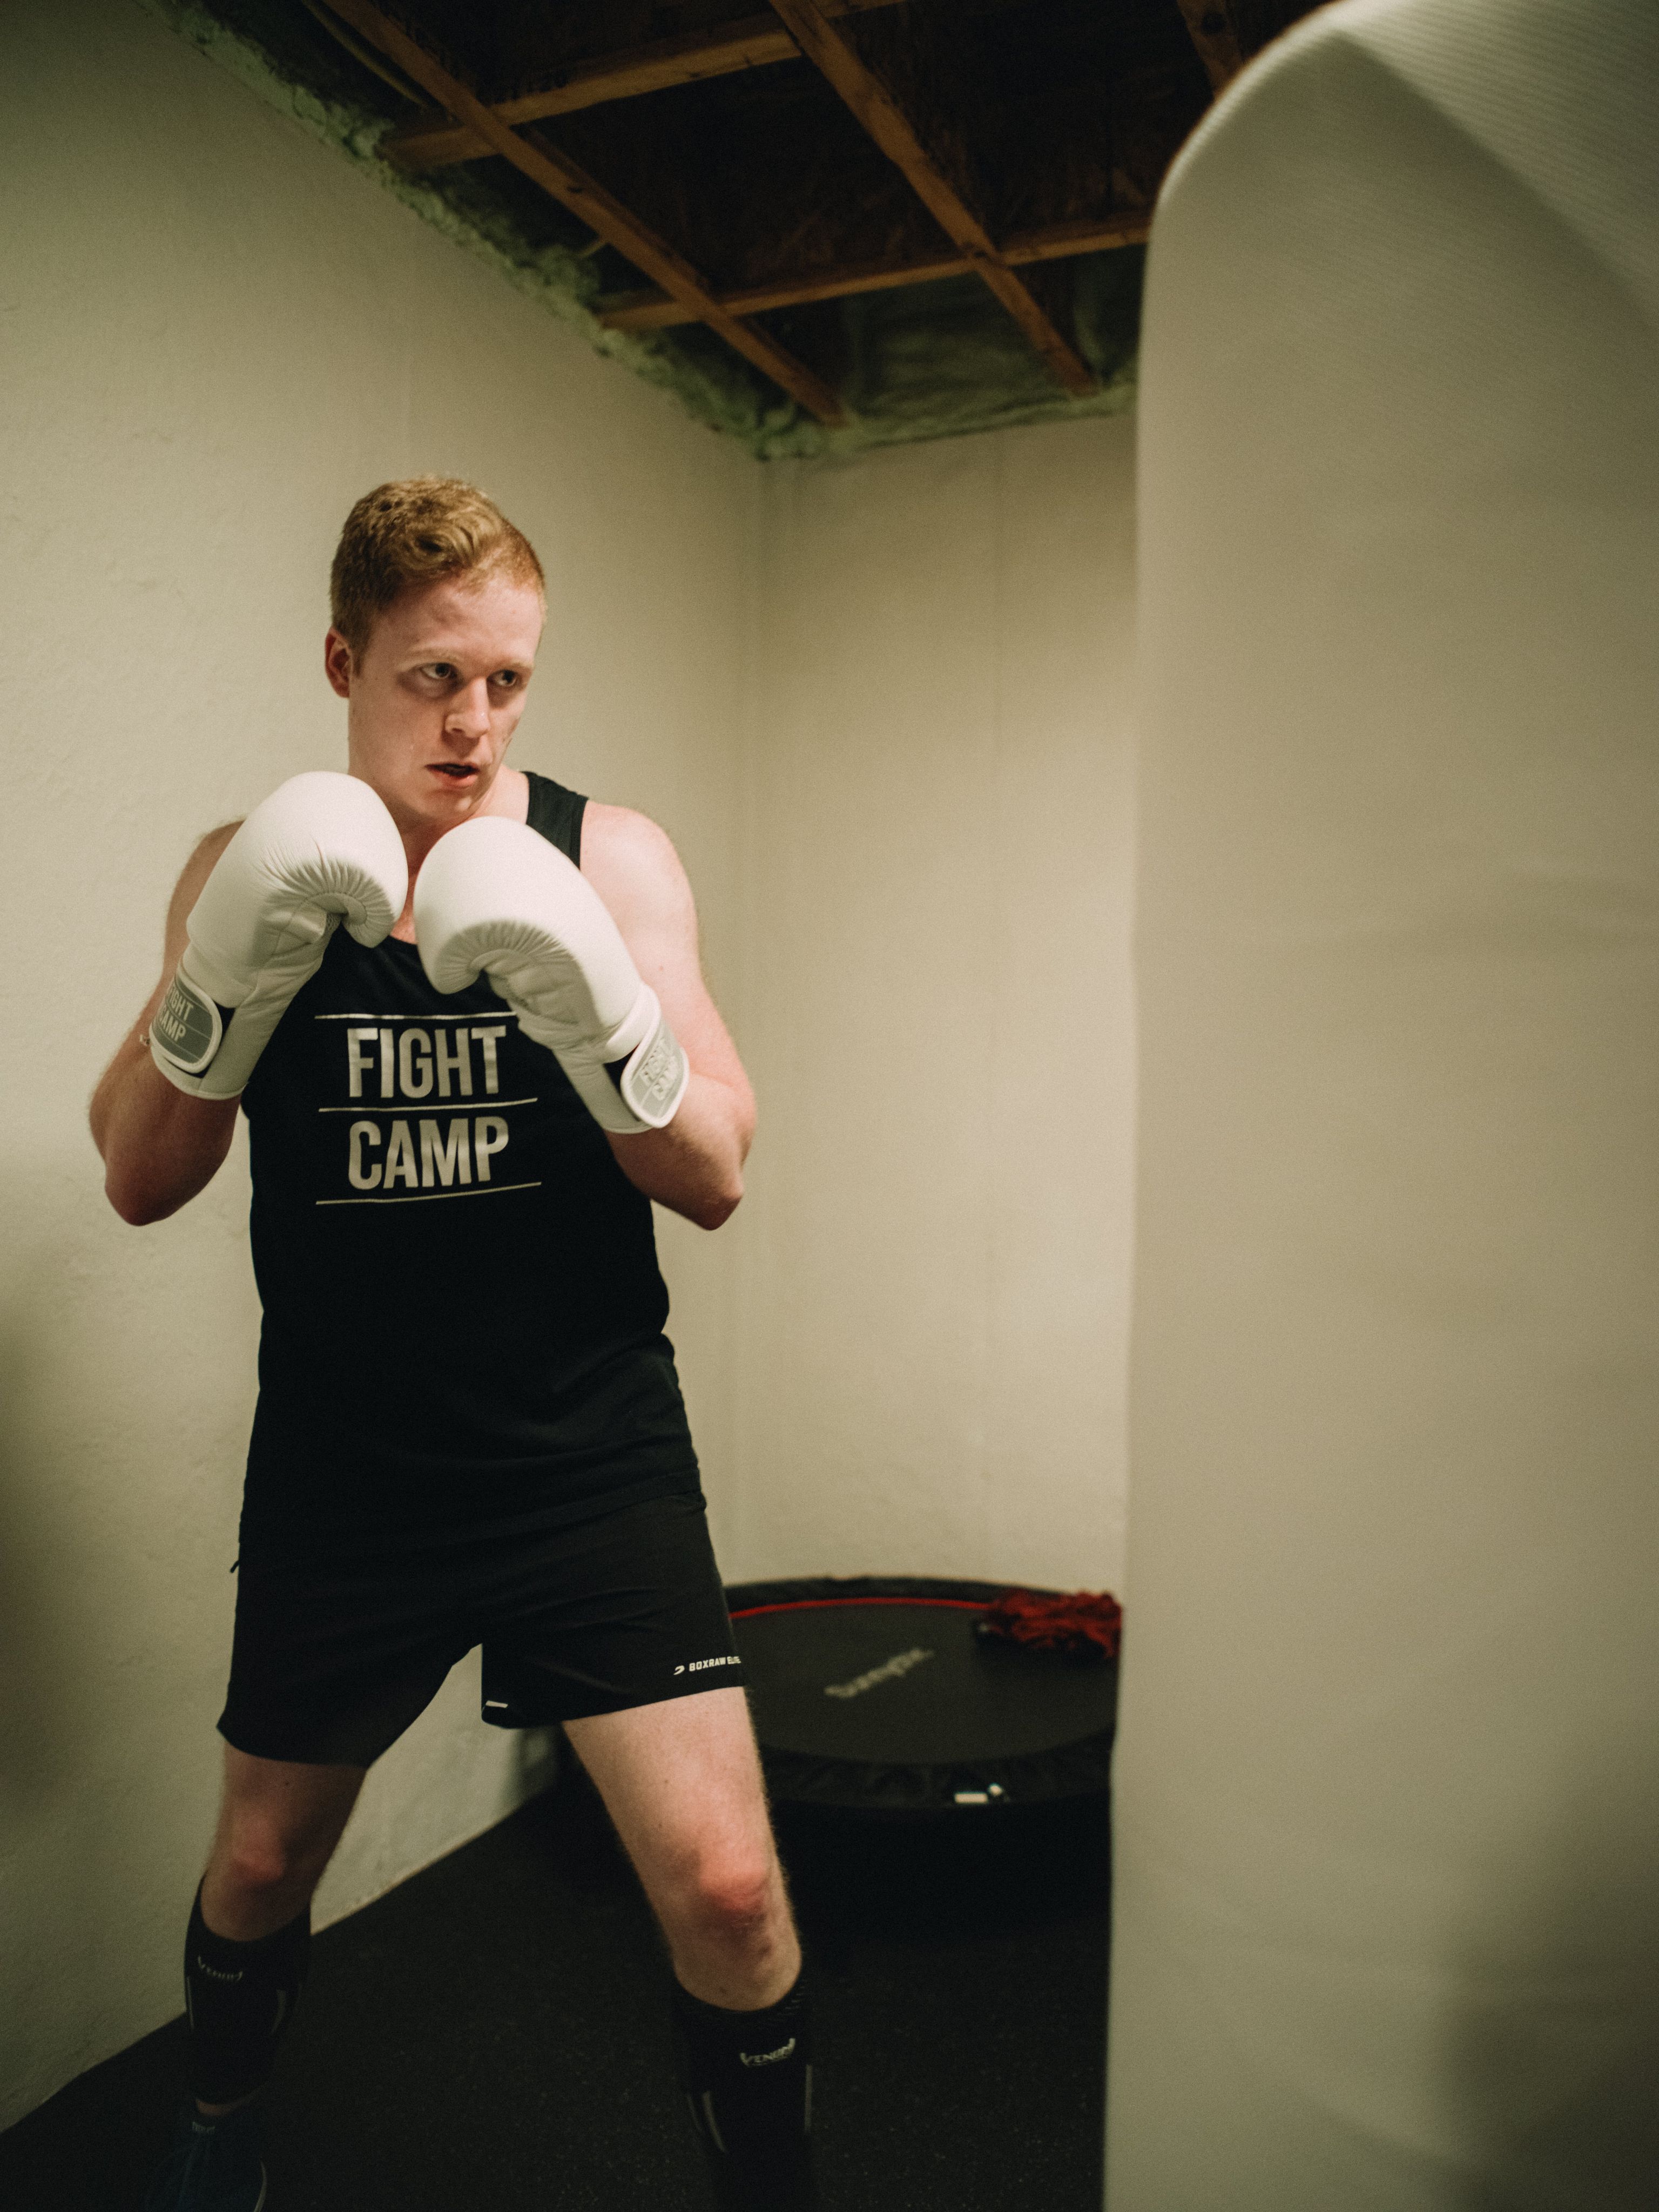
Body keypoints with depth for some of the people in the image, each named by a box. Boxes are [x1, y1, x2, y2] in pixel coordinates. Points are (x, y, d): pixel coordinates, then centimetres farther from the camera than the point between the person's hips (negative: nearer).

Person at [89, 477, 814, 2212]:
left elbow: (716, 1177, -8)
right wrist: (222, 978, -19)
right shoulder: (250, 874, 1)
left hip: (591, 1462, -1)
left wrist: (596, 1004, -26)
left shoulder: (610, 857, -3)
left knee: (725, 1889, -8)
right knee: (262, 1862, 20)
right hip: (340, 1471, 2)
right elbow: (138, 1181, -2)